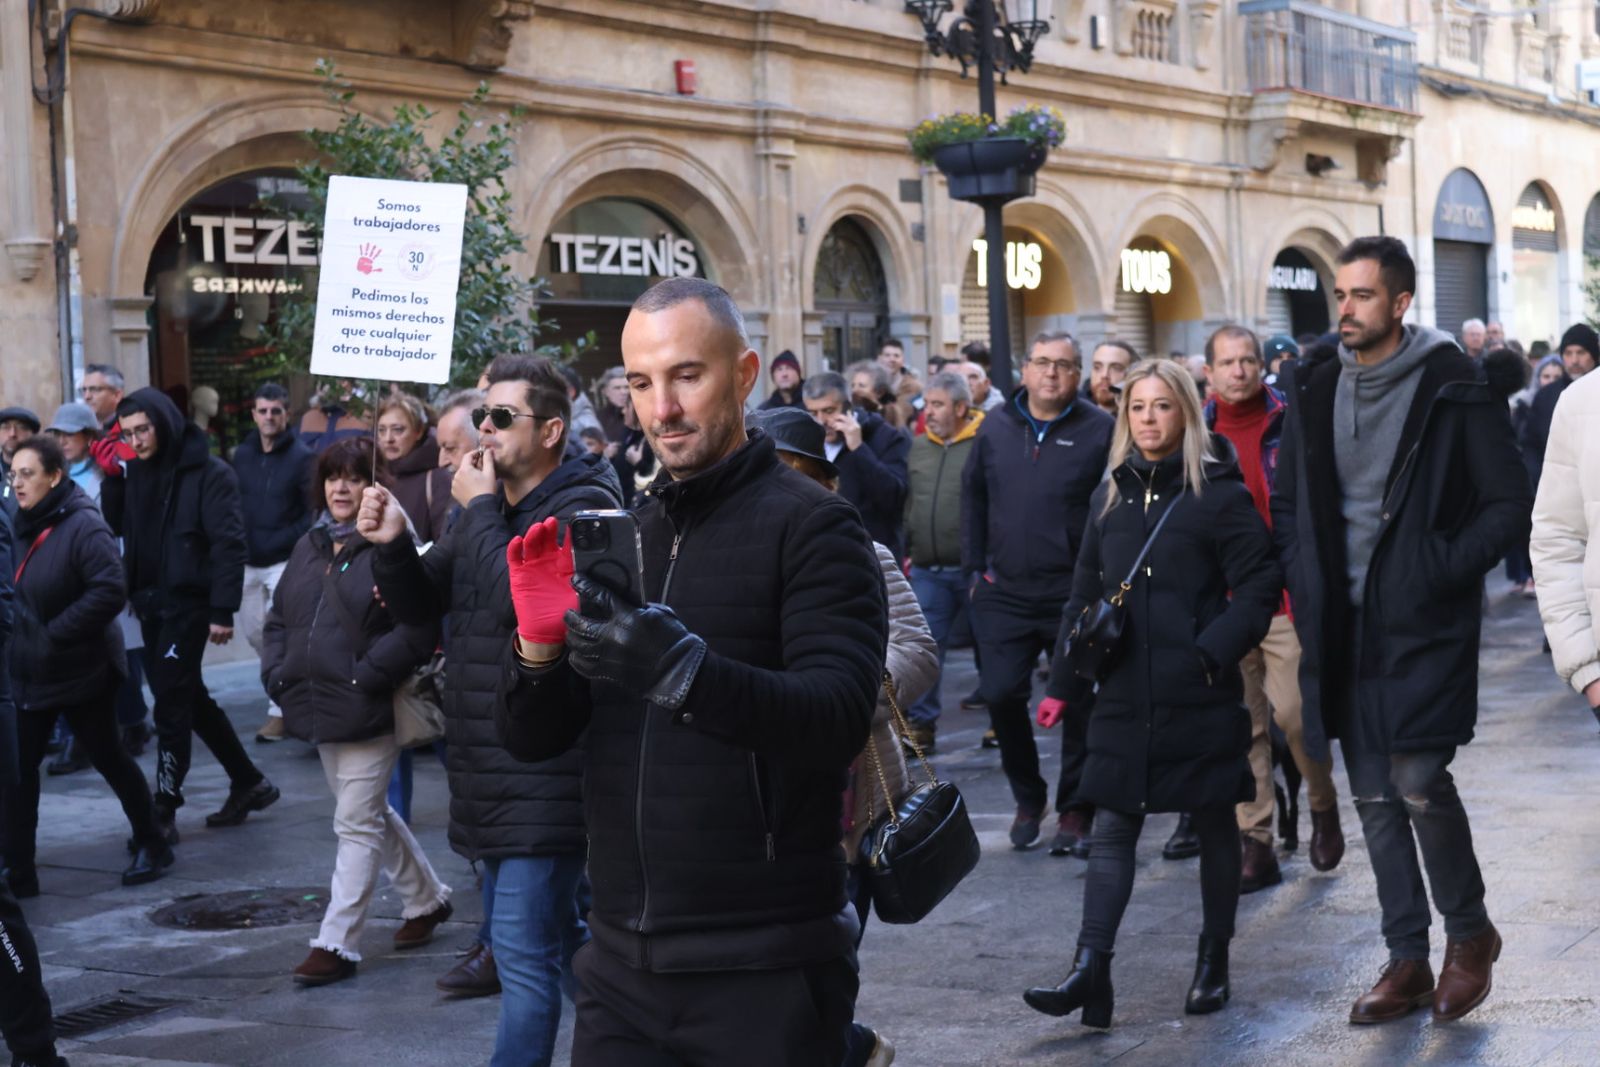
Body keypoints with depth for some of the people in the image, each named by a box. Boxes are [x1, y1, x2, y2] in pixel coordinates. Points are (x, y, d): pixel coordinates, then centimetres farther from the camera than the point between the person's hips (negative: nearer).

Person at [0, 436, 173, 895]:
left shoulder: (83, 526, -18)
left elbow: (109, 591, -26)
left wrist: (55, 634, -23)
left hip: (81, 672, -7)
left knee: (107, 758, 9)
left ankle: (150, 845, 27)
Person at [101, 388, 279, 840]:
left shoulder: (209, 473, -10)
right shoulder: (136, 471, 9)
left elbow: (229, 544, -14)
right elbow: (115, 526, 9)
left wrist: (223, 611, -20)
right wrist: (111, 477, -4)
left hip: (188, 603, -7)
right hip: (149, 602, 7)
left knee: (170, 703, -8)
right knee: (189, 699, 14)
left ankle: (164, 811, -4)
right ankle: (248, 783, 27)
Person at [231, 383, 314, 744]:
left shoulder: (301, 457, -7)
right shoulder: (243, 455, 9)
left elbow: (314, 512, -9)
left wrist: (284, 541, -18)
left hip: (284, 561, -6)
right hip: (248, 561, 6)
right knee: (252, 630, 13)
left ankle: (279, 710, -3)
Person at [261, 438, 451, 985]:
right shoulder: (310, 547, 13)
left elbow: (418, 627, -20)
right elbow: (278, 618, 19)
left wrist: (367, 675, -20)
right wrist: (277, 674, 5)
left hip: (367, 711, -8)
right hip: (318, 710, 8)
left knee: (358, 825, -3)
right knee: (372, 814, 20)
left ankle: (336, 942, 1)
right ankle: (427, 896, 39)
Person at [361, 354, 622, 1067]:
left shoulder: (584, 506, -12)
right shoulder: (490, 508, 14)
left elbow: (518, 595, -26)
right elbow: (419, 606, 13)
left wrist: (479, 511, -13)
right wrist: (392, 546, -7)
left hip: (546, 768, -9)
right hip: (491, 765, 9)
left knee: (524, 949, -8)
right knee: (556, 935, 20)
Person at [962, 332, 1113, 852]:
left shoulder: (1099, 430, -4)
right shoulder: (996, 428, 8)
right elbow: (973, 497, 16)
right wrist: (975, 569, 11)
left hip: (1074, 593, -3)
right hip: (1005, 592, 3)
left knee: (1079, 701, 5)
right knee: (1001, 693, -4)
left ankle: (1074, 807, 20)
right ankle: (1028, 798, 17)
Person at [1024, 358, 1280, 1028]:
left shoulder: (1218, 492, -4)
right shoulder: (1111, 495, 11)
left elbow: (1260, 587, -8)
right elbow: (1084, 593, 14)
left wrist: (1211, 652, -18)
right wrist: (1062, 682, 11)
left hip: (1199, 697, -4)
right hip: (1124, 697, 4)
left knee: (1213, 823, 9)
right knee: (1113, 828, -1)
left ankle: (1213, 962, 23)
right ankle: (1090, 972, -5)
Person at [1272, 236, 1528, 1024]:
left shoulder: (1451, 390, -7)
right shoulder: (1316, 392, 9)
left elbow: (1508, 507, -7)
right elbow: (1288, 502, 19)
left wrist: (1440, 570, -15)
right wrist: (1305, 585, 5)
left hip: (1423, 626, -5)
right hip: (1342, 628, 6)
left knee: (1418, 781, -12)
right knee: (1374, 797, 8)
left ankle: (1469, 930, 12)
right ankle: (1407, 960, 17)